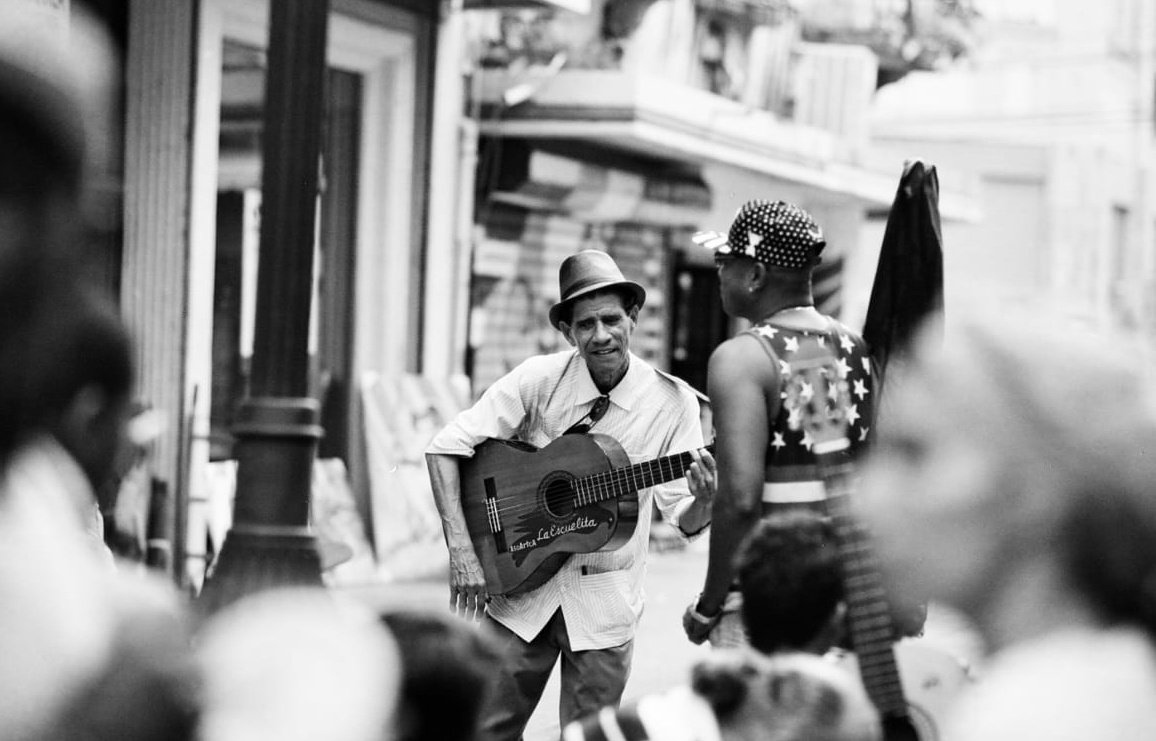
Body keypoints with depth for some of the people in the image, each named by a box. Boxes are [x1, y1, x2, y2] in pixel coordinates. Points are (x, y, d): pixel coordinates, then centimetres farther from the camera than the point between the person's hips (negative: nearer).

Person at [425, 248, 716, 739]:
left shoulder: (672, 402, -8)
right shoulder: (539, 380, -10)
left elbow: (684, 521, -6)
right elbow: (446, 447, -9)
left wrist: (704, 500, -29)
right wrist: (462, 550, -17)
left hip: (604, 606, 0)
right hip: (520, 587, 0)